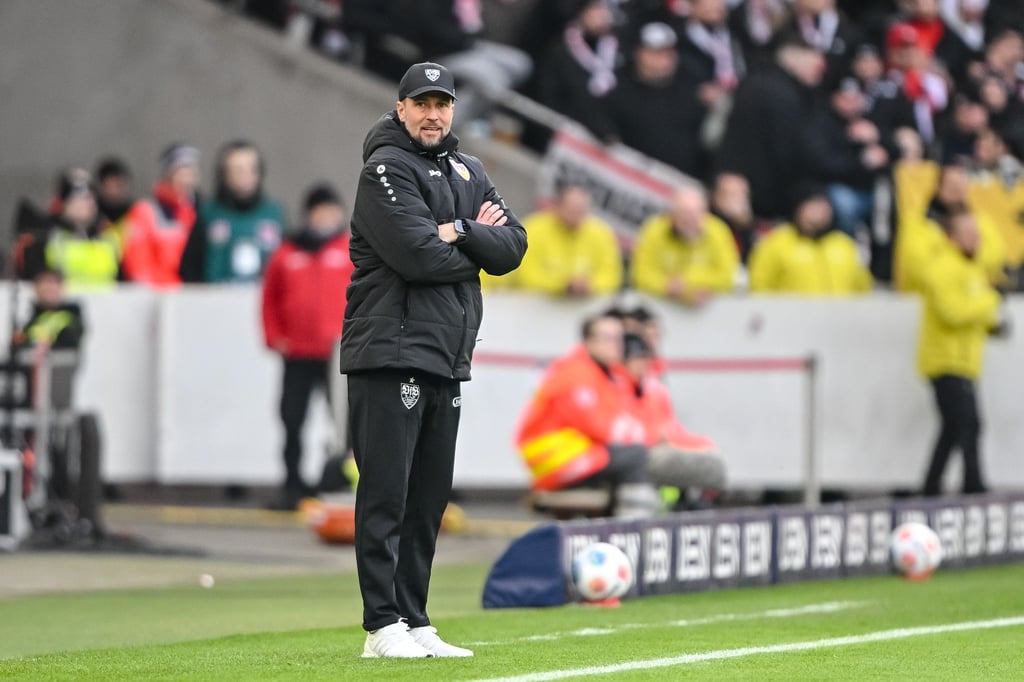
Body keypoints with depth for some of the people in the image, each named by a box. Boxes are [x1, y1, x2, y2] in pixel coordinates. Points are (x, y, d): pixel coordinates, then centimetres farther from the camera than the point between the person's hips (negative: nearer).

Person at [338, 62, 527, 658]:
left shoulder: (469, 172, 18)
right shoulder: (386, 168, -6)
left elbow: (513, 247, 7)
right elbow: (419, 256, -18)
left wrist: (460, 233, -10)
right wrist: (479, 246, -2)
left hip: (448, 359, 8)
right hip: (391, 351, -8)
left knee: (430, 497, 9)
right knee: (386, 492, -8)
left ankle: (414, 621, 14)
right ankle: (383, 626, -9)